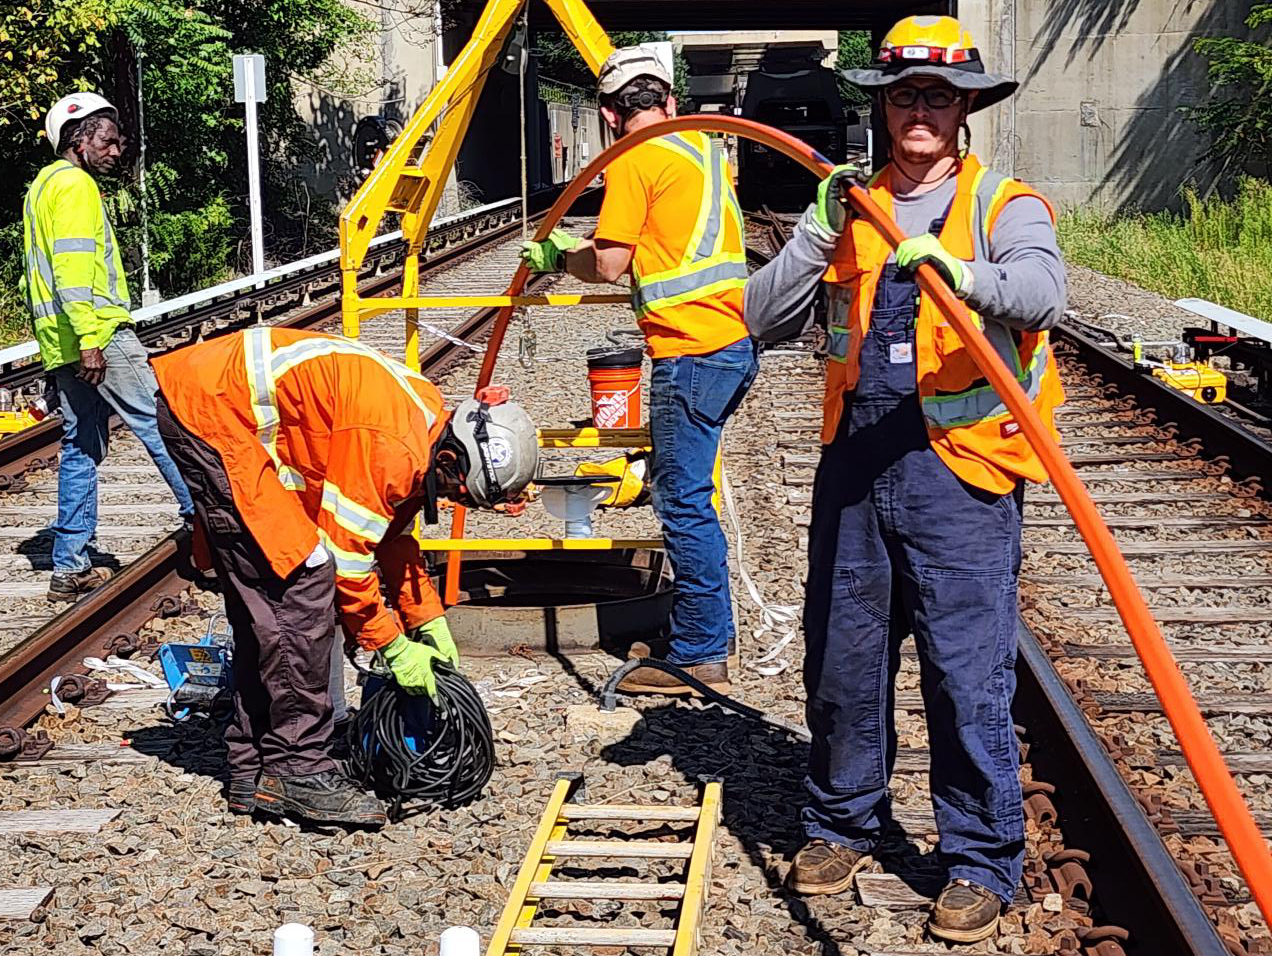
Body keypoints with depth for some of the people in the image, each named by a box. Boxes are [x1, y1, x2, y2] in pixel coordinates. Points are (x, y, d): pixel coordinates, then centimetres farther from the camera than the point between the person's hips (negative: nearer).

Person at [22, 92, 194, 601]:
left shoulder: (43, 185, 23)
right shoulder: (75, 184, -8)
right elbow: (74, 266, -19)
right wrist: (90, 341, -24)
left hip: (62, 345, 10)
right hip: (99, 337, -10)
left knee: (81, 449, 9)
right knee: (163, 425, -5)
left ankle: (70, 568, 9)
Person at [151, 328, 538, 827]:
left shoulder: (425, 421, 6)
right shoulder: (390, 448, -24)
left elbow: (394, 535, 19)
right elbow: (346, 555, -17)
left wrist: (430, 624, 18)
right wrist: (393, 646, -7)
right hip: (207, 410, -10)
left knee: (262, 601, 12)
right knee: (301, 582, -12)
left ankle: (253, 771, 19)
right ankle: (300, 770, -6)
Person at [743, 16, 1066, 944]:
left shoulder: (1004, 204, 0)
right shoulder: (850, 203, 12)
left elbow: (1041, 290, -23)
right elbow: (766, 317, 4)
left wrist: (959, 271, -42)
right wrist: (820, 236, -11)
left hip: (959, 467, -4)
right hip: (856, 460, 4)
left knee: (967, 670, -3)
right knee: (842, 655, 13)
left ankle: (983, 861, 12)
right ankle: (844, 821, 32)